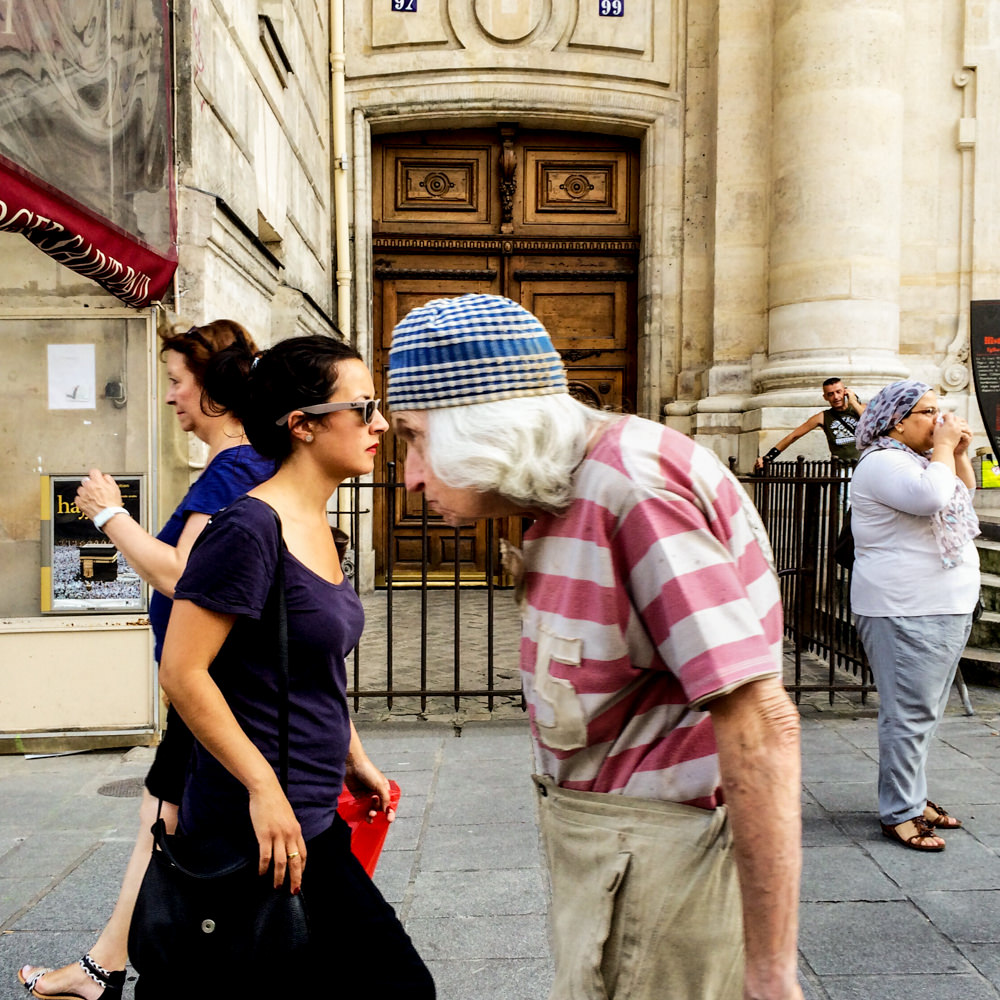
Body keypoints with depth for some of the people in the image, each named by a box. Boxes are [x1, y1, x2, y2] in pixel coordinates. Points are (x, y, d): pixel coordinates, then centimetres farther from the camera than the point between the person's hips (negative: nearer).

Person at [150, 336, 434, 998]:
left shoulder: (317, 527, 9)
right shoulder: (251, 529, -19)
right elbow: (183, 672, -21)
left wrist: (355, 760, 17)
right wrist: (263, 787, -19)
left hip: (308, 813, 8)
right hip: (260, 821, -8)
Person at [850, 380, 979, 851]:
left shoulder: (919, 458, 18)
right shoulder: (882, 462, -14)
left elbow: (964, 493, 26)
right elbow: (933, 497, -29)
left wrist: (960, 453, 11)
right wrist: (942, 448, -14)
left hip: (947, 608, 10)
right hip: (907, 612, -10)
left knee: (923, 713, 15)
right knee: (910, 714, -7)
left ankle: (912, 797, 25)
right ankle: (899, 813, 2)